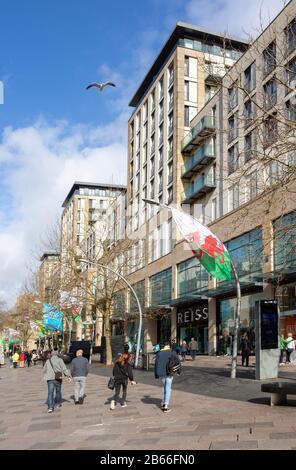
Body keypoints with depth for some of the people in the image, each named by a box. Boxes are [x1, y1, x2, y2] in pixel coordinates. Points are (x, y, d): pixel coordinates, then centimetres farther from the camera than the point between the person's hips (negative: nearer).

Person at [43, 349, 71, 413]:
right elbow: (64, 368, -10)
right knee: (58, 391, 20)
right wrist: (68, 376, -10)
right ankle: (58, 403, 36)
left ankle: (50, 407, -16)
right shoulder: (59, 360, -2)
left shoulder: (48, 361, 10)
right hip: (58, 378, -1)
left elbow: (44, 370, 20)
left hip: (49, 379, 2)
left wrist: (45, 376, 38)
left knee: (50, 393, -3)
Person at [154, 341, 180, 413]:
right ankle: (166, 406, -5)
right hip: (169, 372, -4)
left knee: (164, 386, 23)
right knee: (168, 388, 1)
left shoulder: (159, 353, 7)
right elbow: (177, 361, -3)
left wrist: (156, 374, 12)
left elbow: (156, 364, 7)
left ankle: (163, 403, 23)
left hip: (161, 373, 4)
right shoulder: (172, 352, -3)